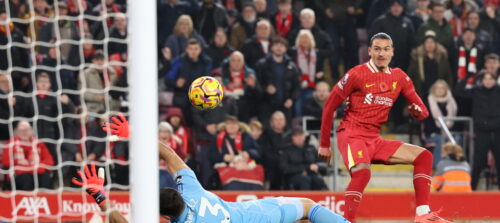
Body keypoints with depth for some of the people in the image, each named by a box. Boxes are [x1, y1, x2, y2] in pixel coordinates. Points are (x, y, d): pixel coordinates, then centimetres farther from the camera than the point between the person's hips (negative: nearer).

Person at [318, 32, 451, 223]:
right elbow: (329, 107, -2)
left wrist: (419, 111, -15)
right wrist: (324, 145, -1)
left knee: (424, 156, 2)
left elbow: (422, 111, 12)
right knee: (362, 171, -36)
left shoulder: (399, 77, 10)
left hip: (374, 140, 7)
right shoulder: (357, 74, -6)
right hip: (351, 136, -7)